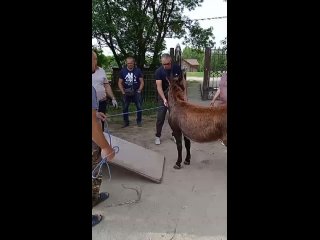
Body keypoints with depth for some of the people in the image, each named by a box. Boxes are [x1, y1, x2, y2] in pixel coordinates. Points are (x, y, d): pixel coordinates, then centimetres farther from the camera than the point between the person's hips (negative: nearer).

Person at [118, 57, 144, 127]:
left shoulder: (138, 70, -2)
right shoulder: (122, 71, 1)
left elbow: (142, 82, 1)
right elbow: (120, 83, 4)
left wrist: (139, 90, -9)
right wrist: (123, 92, -6)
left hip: (136, 92, -1)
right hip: (126, 93, 1)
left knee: (139, 107, -2)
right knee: (125, 108, 5)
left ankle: (139, 121, 14)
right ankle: (126, 122, 18)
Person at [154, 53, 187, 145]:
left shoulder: (177, 68, -10)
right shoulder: (159, 71, -17)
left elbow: (183, 81, -1)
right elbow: (159, 86, -23)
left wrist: (185, 94, -6)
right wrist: (164, 99, -36)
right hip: (163, 96, -2)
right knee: (160, 117, -1)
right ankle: (157, 136, 12)